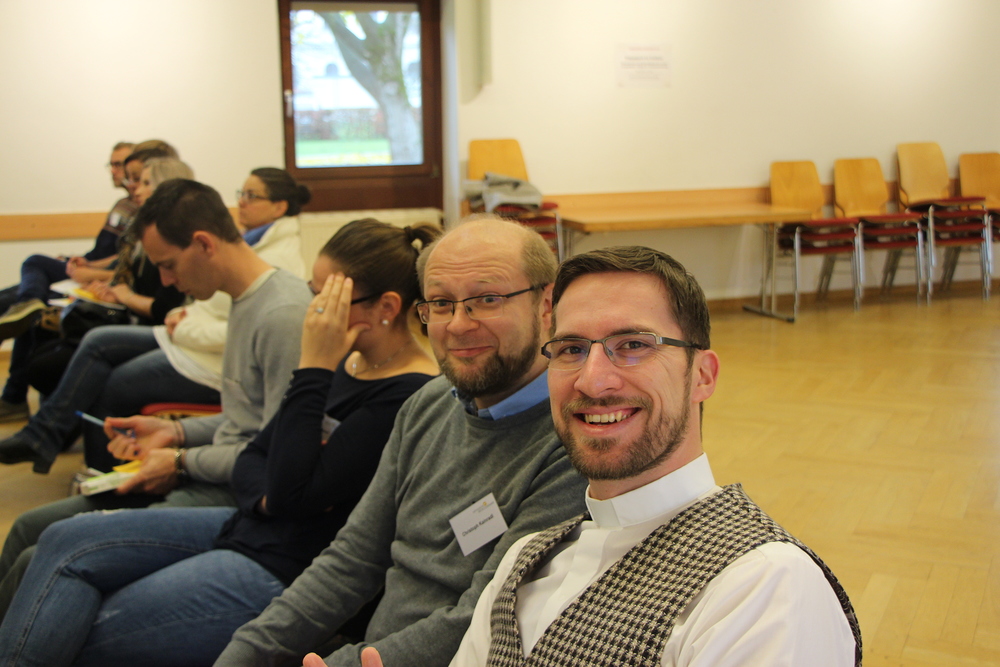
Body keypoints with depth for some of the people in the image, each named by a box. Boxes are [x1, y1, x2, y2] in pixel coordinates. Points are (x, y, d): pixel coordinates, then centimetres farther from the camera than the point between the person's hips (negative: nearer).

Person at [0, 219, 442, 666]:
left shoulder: (408, 396, -18)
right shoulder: (343, 362, 8)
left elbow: (294, 494, -23)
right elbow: (250, 461, 13)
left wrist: (313, 368, -21)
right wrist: (267, 496, -11)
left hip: (283, 572, -9)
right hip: (246, 528, 9)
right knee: (66, 541, -4)